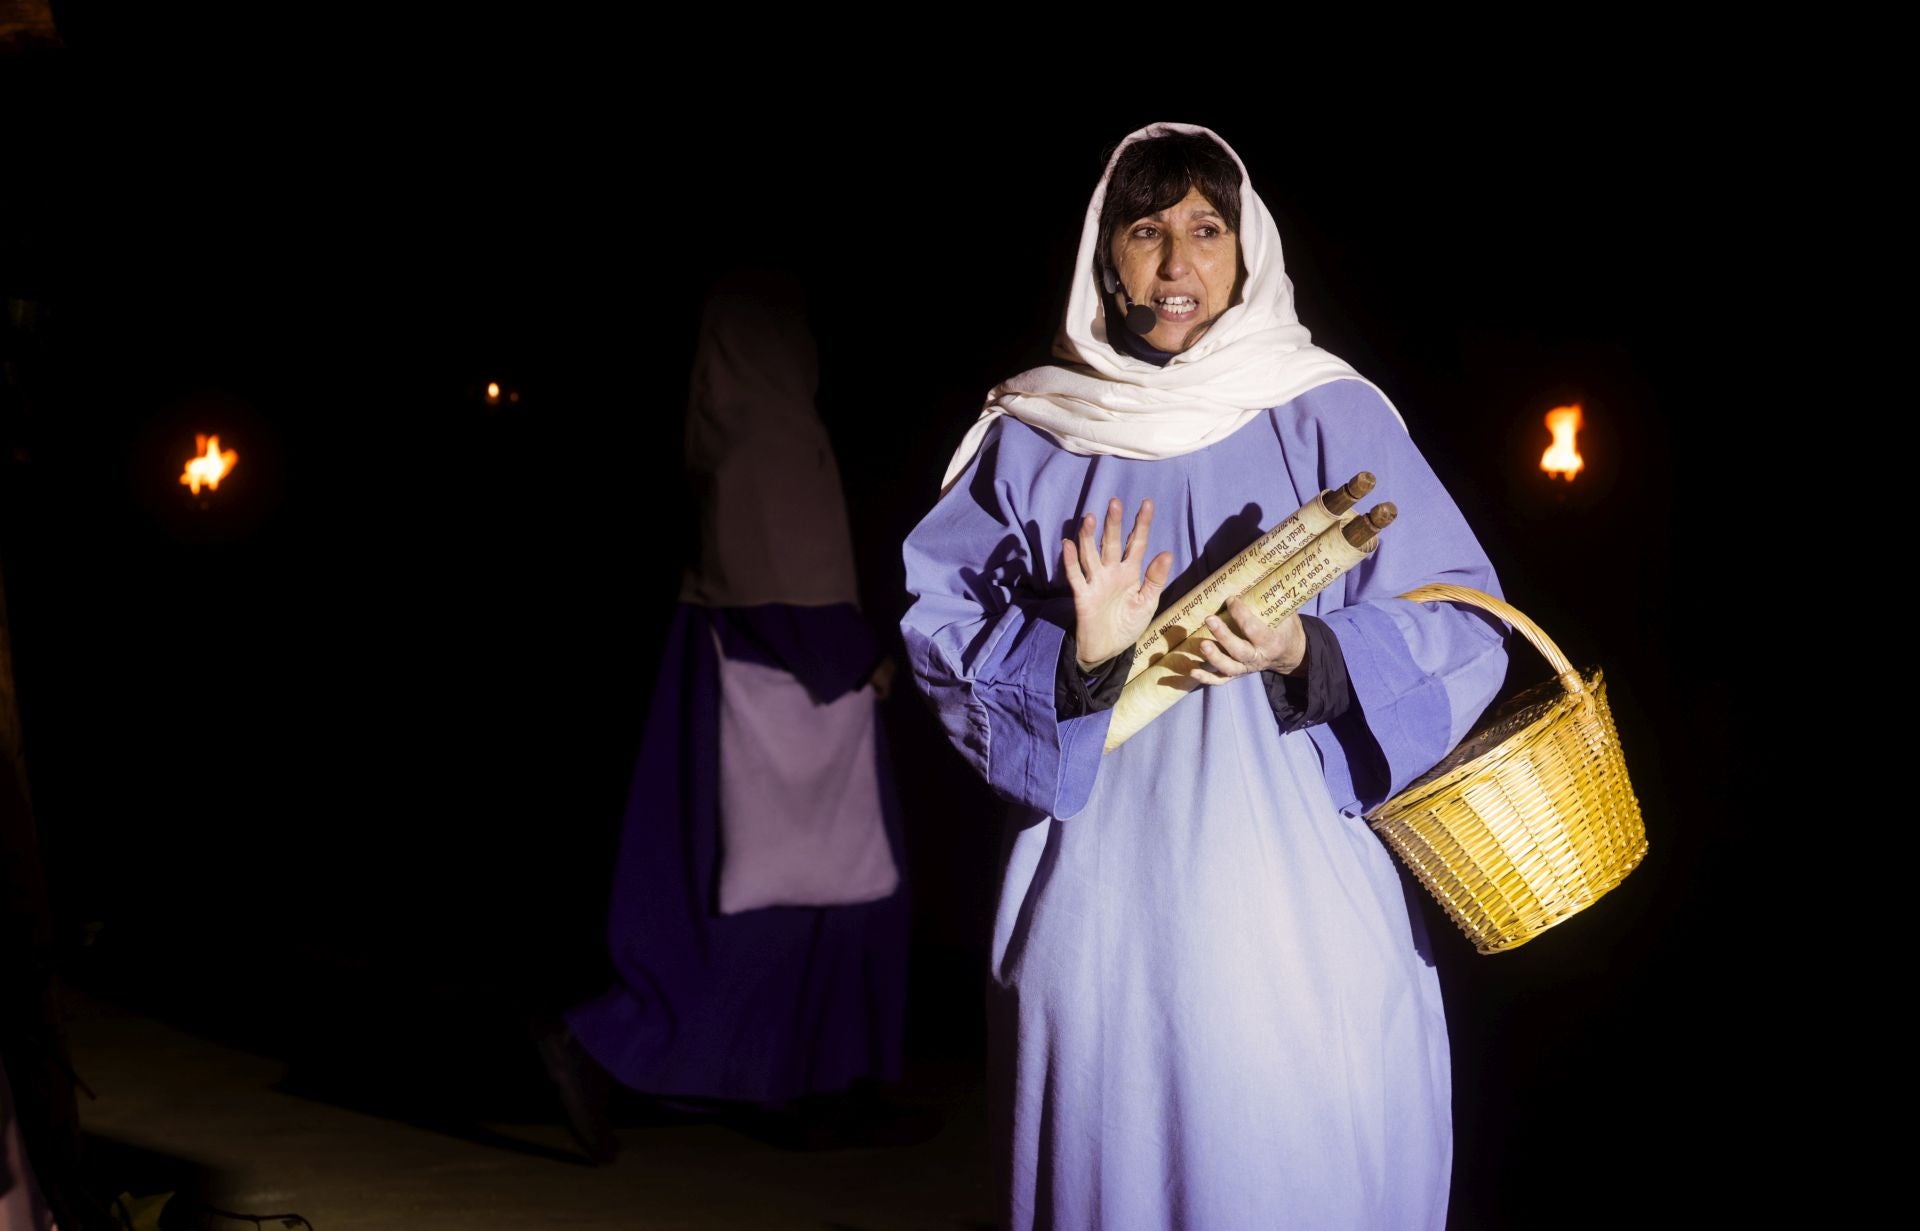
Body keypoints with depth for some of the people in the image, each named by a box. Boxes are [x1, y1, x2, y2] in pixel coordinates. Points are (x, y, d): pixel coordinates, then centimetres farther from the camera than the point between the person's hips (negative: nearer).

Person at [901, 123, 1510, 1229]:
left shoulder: (1333, 420, 3)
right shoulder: (1034, 441, 7)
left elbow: (1461, 628, 0)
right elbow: (940, 625, 4)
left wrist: (1303, 655, -18)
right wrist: (1078, 655, -15)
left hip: (1300, 899, -1)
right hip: (1106, 903, 1)